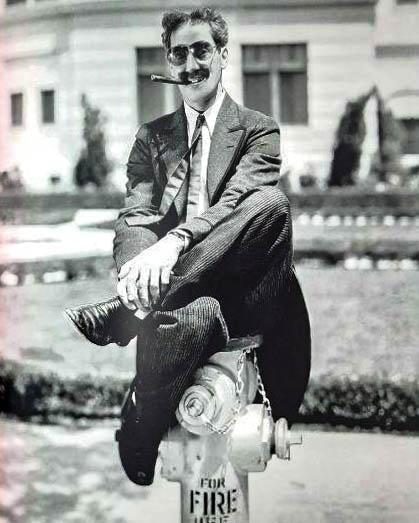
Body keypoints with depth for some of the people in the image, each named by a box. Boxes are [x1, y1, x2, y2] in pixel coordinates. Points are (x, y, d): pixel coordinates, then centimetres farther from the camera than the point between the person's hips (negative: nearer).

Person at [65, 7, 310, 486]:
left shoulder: (258, 129, 11)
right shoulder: (151, 136, 20)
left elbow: (237, 199, -10)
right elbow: (134, 216, 4)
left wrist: (174, 242, -30)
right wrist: (140, 265, -22)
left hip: (241, 294, 0)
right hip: (179, 288, 0)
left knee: (272, 202, -33)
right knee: (191, 316, -40)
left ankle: (124, 311, -33)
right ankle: (138, 441, -22)